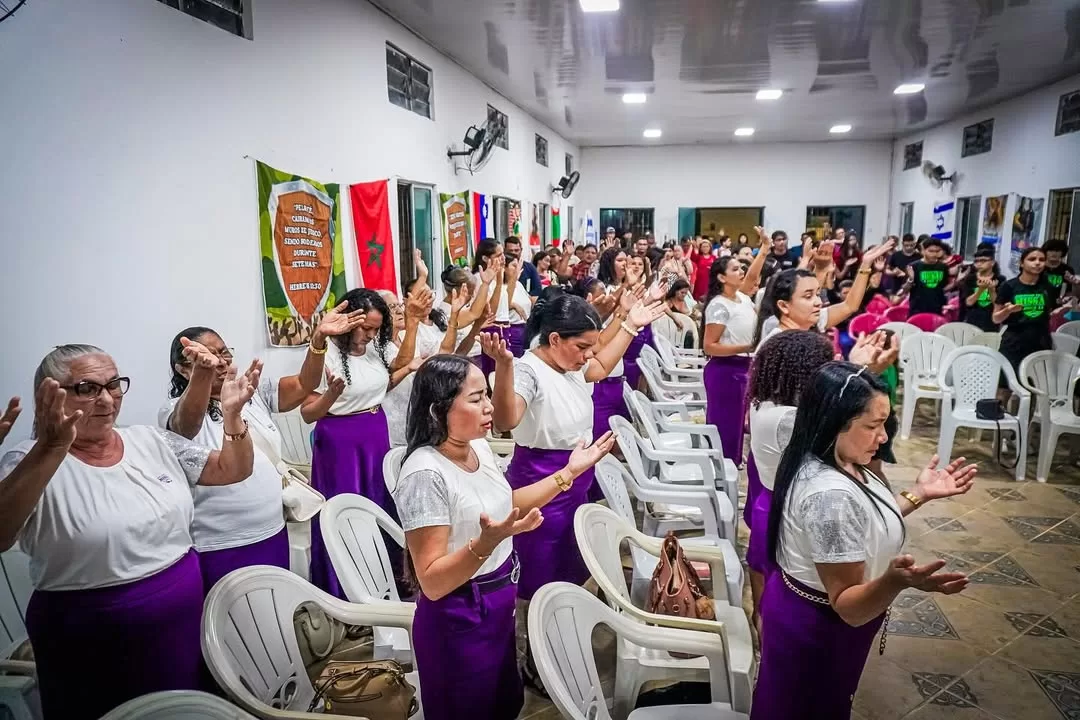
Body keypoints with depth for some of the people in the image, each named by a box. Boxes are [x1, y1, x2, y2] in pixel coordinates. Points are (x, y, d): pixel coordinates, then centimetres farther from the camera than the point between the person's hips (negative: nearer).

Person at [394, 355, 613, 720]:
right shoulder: (425, 474, -28)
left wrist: (569, 471, 11)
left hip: (499, 606, 8)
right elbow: (432, 582, -26)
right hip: (459, 621, -8)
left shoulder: (478, 446, -3)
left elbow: (505, 505, 14)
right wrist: (487, 542, -40)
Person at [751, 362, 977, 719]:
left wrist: (919, 494, 5)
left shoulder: (829, 462, -6)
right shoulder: (831, 495, -36)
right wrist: (897, 581, -47)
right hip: (817, 631, -9)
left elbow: (866, 522, 10)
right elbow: (849, 607, -31)